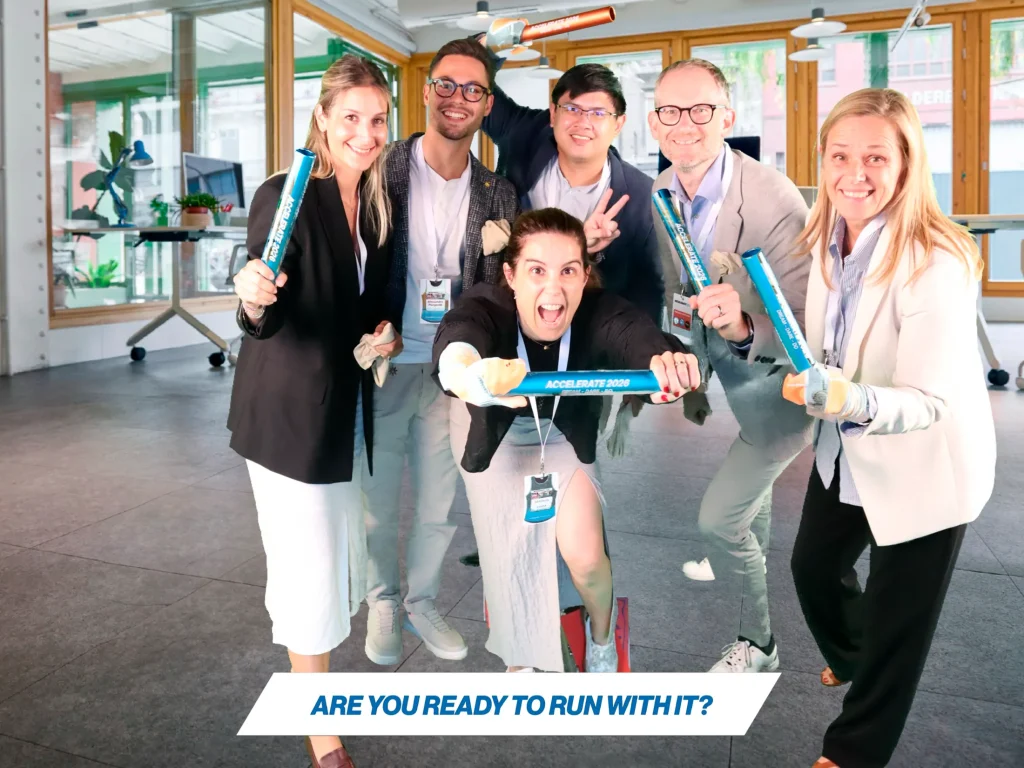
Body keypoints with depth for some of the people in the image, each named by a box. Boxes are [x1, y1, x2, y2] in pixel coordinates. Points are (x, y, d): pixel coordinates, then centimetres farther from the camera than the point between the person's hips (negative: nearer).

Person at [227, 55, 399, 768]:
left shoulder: (379, 201, 4)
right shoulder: (285, 194, -16)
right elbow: (265, 322, -22)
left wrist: (387, 330, -5)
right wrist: (254, 298, -43)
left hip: (351, 408, 7)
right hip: (289, 413, -7)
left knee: (346, 554, 21)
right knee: (311, 568, -1)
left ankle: (311, 662, 50)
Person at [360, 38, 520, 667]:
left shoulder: (497, 194, 3)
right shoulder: (383, 169, -7)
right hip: (383, 366, -2)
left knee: (441, 510, 13)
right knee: (378, 506, 13)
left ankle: (422, 603, 37)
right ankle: (383, 602, 38)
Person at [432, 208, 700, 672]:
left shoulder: (601, 314, -32)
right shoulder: (484, 309, -35)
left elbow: (645, 341, -51)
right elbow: (454, 350, -57)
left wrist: (669, 365, -76)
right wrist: (476, 377, -81)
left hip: (566, 433, 0)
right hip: (495, 434, 0)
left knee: (583, 552, -12)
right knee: (509, 553, 3)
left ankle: (602, 633, 25)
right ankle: (522, 653, 35)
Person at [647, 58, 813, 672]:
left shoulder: (774, 200, -32)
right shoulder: (659, 196, -10)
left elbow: (807, 326, -32)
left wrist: (744, 327, -48)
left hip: (781, 387, -7)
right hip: (733, 372, 7)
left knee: (719, 518, -4)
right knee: (751, 489, 31)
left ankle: (757, 644, 23)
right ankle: (752, 564, 62)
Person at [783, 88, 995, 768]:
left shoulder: (936, 264, -29)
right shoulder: (828, 237, -9)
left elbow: (927, 401, -27)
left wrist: (852, 401, -46)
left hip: (923, 469, -6)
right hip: (845, 450, 7)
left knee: (895, 621, 11)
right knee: (814, 568, 23)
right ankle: (853, 661, 57)